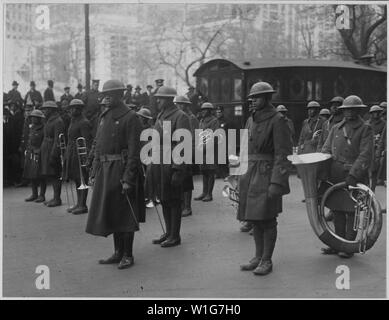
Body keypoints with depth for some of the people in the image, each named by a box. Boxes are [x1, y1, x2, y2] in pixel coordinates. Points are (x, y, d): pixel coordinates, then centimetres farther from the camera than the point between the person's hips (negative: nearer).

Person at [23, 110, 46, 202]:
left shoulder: (44, 129, -8)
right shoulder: (31, 128, 15)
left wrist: (39, 150, -16)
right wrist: (27, 151, 16)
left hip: (39, 154, -8)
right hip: (30, 155, 8)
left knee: (40, 176, -5)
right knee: (31, 175, 9)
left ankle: (42, 195, 2)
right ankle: (34, 194, 18)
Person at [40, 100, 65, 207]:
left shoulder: (58, 122, -13)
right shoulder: (49, 121, 17)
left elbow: (58, 140, -18)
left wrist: (53, 155, -21)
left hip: (53, 151, -10)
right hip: (46, 151, 10)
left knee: (54, 176, -6)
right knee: (49, 175, 12)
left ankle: (57, 199, 0)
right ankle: (55, 197, 20)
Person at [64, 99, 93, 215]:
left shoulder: (84, 123, -12)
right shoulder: (73, 121, 18)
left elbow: (87, 141, -18)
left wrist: (85, 156, -24)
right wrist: (67, 153, 20)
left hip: (80, 153, -10)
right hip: (72, 154, 10)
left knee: (82, 179, -7)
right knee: (77, 179, 13)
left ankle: (83, 206, -4)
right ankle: (79, 203, 21)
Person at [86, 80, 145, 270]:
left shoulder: (130, 118, -9)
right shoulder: (104, 117, 14)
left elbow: (134, 151, -15)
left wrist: (128, 179, -20)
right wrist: (95, 172, 12)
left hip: (122, 168, -8)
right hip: (105, 170, 8)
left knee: (125, 214, 0)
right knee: (110, 213, 12)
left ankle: (128, 255, 10)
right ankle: (118, 252, 23)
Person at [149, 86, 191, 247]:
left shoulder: (180, 116, -10)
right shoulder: (160, 116, 16)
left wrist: (178, 170, -19)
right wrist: (153, 165, 18)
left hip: (171, 164, -8)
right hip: (159, 164, 8)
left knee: (173, 201, 0)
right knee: (163, 199, 14)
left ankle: (175, 236, 10)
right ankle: (168, 232, 26)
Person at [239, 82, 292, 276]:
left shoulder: (277, 121, -9)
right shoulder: (251, 120, 14)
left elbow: (283, 154, -13)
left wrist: (276, 183, -19)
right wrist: (242, 176, 15)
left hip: (267, 174, -7)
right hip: (250, 174, 7)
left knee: (267, 219, -2)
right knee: (255, 219, 12)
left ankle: (267, 261, 7)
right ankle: (258, 257, 22)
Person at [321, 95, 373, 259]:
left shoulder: (365, 129, -1)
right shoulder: (336, 128, 15)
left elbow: (365, 155, -10)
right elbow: (326, 149, 14)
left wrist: (353, 175, -20)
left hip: (355, 175, -5)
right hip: (335, 175, 5)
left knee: (352, 212, 0)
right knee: (337, 210, 10)